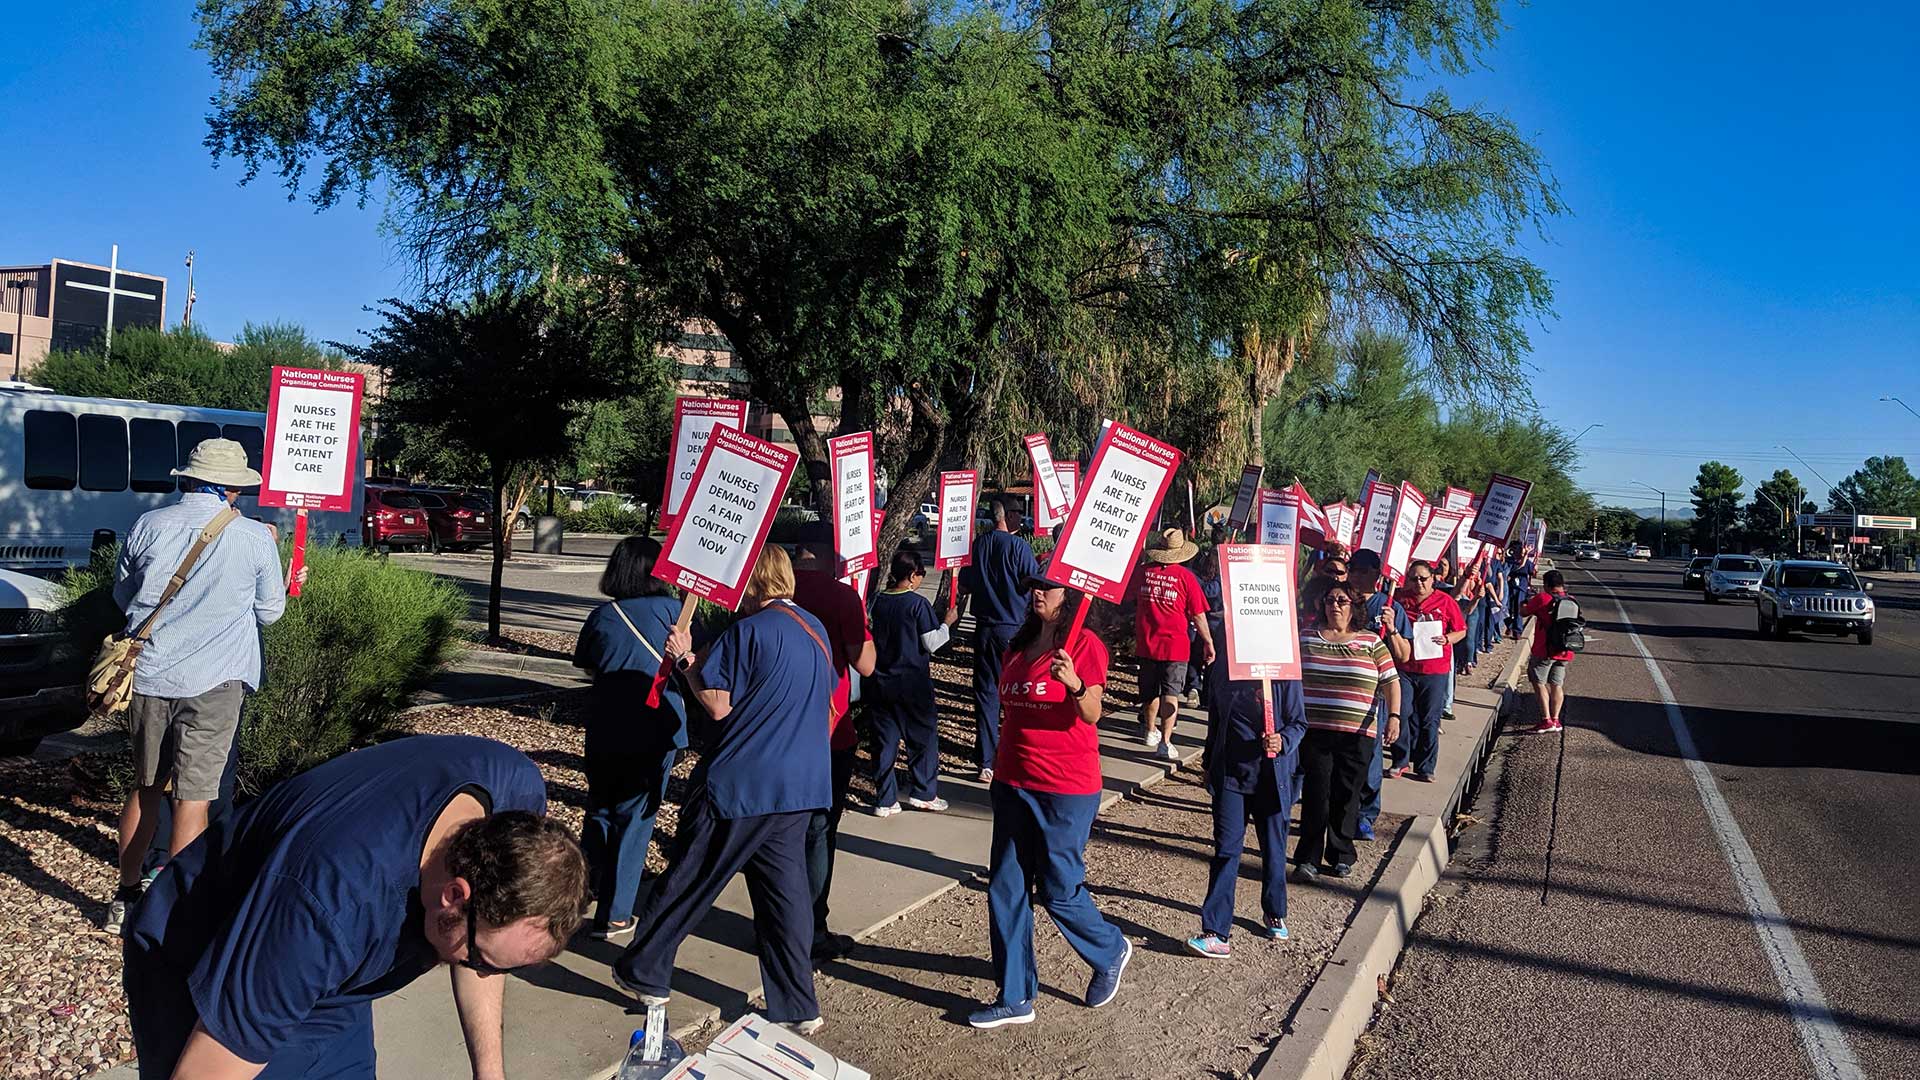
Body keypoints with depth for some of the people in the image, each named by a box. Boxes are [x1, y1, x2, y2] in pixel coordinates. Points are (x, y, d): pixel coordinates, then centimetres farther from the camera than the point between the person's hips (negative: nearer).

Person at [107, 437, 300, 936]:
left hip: (147, 674, 4)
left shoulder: (149, 525, 1)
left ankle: (125, 898, 28)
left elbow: (123, 595, 15)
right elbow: (269, 612, 5)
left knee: (145, 786, 18)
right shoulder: (255, 537, -7)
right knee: (193, 796, 1)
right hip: (213, 682, -4)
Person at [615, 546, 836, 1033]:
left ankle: (643, 973, 25)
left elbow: (719, 706, -14)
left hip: (741, 784, -7)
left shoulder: (750, 630, -14)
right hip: (801, 788, 7)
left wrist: (685, 660, -1)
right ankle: (798, 1009, 14)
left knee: (687, 881, 10)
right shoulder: (815, 630, 10)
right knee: (786, 891, 11)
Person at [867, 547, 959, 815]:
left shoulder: (879, 601, 2)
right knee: (923, 736, 11)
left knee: (885, 738, 9)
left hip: (880, 680, 5)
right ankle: (923, 793, 15)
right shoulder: (918, 603, -13)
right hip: (912, 681, -5)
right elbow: (931, 643, -11)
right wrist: (947, 622, 5)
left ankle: (884, 800, 12)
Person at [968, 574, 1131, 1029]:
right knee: (1005, 889, 6)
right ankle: (1015, 998, 17)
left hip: (1066, 789, -7)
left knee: (1059, 890, 3)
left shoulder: (1085, 645, -10)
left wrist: (1074, 684, -39)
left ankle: (1111, 951, 32)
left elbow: (1092, 715, -19)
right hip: (1014, 783, 7)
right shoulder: (1018, 646, 11)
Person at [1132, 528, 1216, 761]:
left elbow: (1130, 600, 14)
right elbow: (1198, 615, -7)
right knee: (1170, 694, 1)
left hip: (1146, 643, 3)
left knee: (1150, 692, 18)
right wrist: (1208, 642, 4)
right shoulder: (1185, 576, -10)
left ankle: (1150, 731, 35)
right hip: (1174, 645, -3)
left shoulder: (1143, 572, -3)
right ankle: (1165, 741, -5)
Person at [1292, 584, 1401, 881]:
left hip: (1357, 735, 0)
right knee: (1316, 794, -5)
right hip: (1314, 731, 0)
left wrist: (1394, 715, -9)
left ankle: (1341, 857, 21)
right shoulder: (1306, 639, 8)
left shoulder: (1371, 642, 5)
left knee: (1346, 797, 7)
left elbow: (1391, 682, 4)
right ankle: (1308, 859, 2)